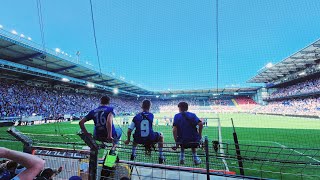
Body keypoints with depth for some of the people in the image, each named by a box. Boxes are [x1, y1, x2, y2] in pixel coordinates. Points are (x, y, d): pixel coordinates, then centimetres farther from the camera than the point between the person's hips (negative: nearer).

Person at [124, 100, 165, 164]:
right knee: (161, 136, 27)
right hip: (150, 140, -2)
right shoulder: (151, 115, -3)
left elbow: (129, 131, -1)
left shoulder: (136, 117, -3)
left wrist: (128, 140, 15)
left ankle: (133, 155, 39)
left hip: (139, 140, 2)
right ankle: (161, 157, 27)